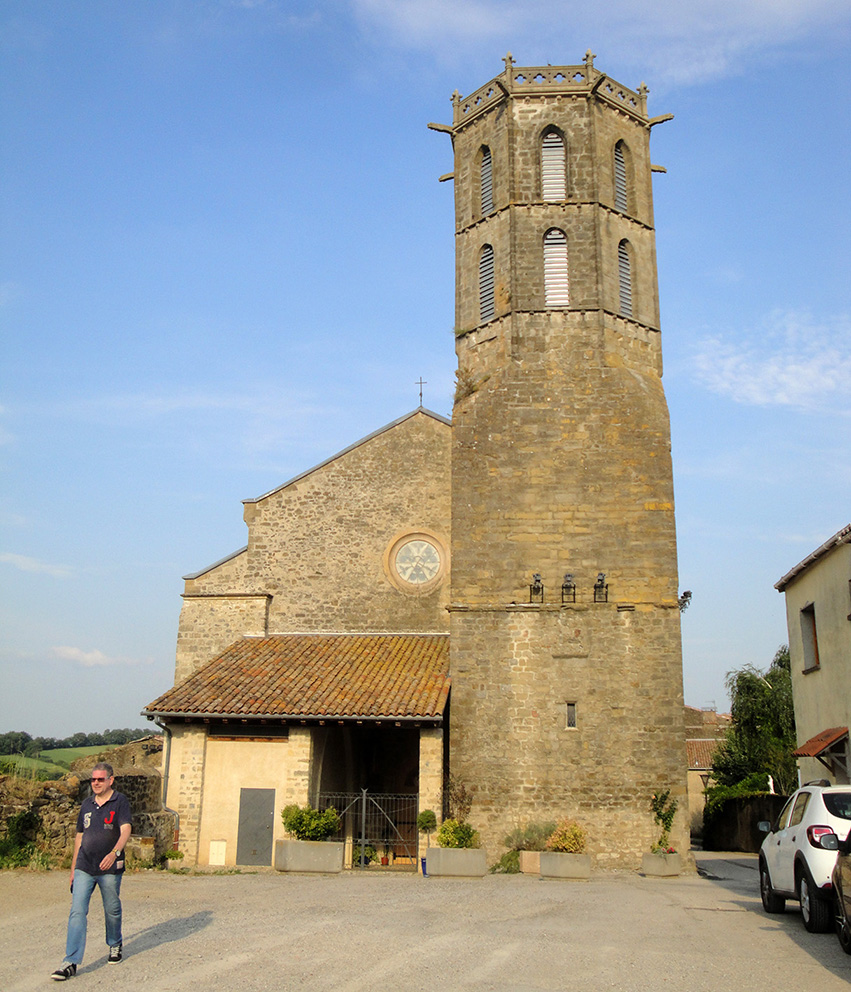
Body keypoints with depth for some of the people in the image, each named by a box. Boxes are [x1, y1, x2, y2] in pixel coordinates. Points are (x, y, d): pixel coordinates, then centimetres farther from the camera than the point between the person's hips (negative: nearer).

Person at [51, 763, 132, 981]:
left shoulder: (120, 801, -5)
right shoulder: (87, 804, 11)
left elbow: (125, 831, -18)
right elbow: (80, 836, 18)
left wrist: (114, 853, -35)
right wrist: (73, 868, 18)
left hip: (110, 869, -3)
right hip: (84, 868, 4)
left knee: (112, 911, 10)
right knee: (77, 912, -6)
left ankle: (115, 945, 34)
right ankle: (71, 962, -5)